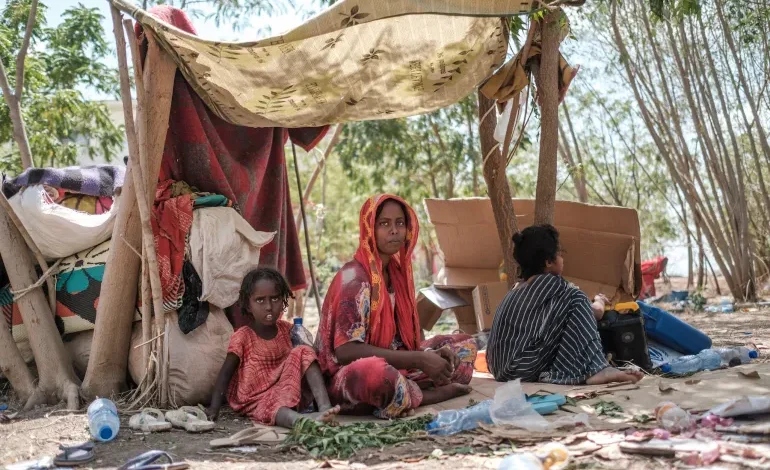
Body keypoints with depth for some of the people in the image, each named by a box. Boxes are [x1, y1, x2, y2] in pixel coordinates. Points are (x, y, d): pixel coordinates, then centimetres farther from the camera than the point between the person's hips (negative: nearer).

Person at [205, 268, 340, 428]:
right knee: (273, 405, -37)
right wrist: (214, 408, -16)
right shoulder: (242, 337, -9)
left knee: (303, 352, -14)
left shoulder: (286, 329, 4)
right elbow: (225, 374, -8)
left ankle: (325, 407, -30)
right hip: (257, 399, -5)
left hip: (288, 392, 5)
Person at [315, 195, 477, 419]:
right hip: (347, 375, -8)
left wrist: (431, 354, -12)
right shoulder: (353, 278, -17)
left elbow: (406, 335, 11)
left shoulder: (397, 272, 7)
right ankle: (431, 394, -10)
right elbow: (346, 351, -25)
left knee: (464, 344, 12)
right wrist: (419, 359, -25)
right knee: (379, 374, -42)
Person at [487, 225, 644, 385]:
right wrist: (599, 301, 30)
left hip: (503, 368, 9)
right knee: (576, 301, -4)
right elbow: (597, 313, 6)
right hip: (524, 368, -9)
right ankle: (596, 370, -12)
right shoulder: (551, 283, -3)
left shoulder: (520, 288, 20)